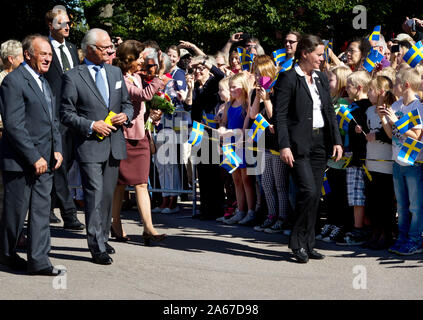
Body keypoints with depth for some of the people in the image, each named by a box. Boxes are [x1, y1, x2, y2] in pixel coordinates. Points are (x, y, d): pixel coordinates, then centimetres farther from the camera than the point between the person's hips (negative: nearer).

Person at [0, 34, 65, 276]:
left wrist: (57, 150, 6)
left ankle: (38, 261, 7)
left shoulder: (44, 82, 16)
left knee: (42, 210, 5)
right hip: (20, 161, -8)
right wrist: (34, 158, -17)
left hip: (44, 160, 8)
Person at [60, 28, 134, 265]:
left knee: (108, 194, 12)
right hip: (90, 145, -5)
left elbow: (127, 103, 20)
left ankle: (102, 239, 25)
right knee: (95, 196, -9)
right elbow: (66, 113, -5)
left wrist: (125, 115, -2)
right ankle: (97, 247, -6)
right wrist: (91, 125, -15)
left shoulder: (116, 72, 13)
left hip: (114, 145, 6)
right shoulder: (73, 77, -5)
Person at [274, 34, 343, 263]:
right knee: (308, 191, -15)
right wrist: (284, 146, -17)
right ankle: (297, 243, -1)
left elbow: (329, 111, 17)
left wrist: (336, 140, 8)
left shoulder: (321, 78, 14)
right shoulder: (288, 79, -7)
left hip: (320, 142, 7)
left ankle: (307, 244, 14)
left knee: (315, 195, 7)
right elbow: (280, 114, -10)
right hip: (299, 144, -7)